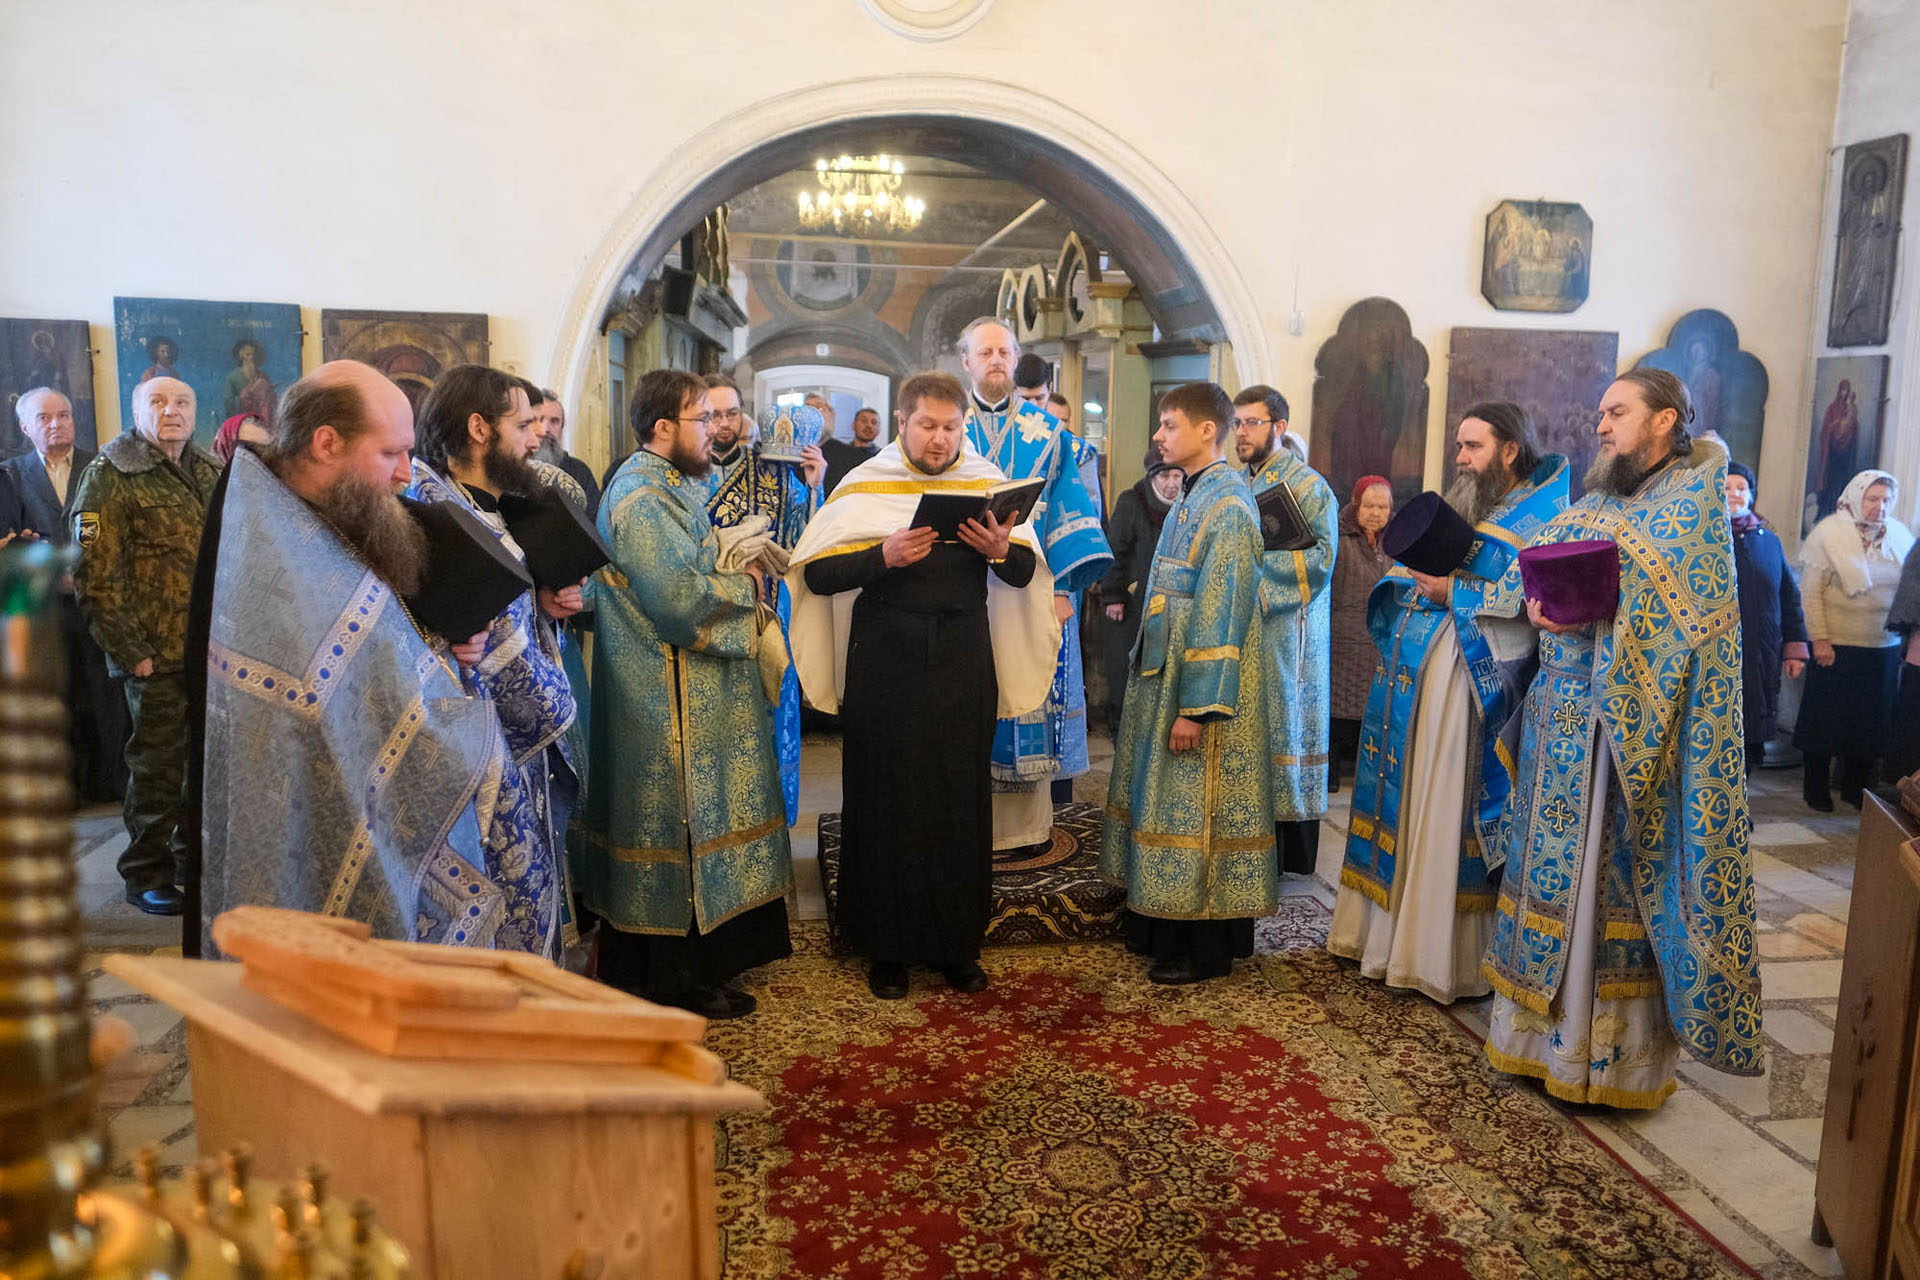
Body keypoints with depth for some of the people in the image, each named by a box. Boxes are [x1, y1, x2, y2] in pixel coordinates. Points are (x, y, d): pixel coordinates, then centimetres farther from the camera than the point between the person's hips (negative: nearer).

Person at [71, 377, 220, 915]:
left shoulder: (207, 473, 12)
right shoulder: (110, 476, -6)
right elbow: (94, 576, -11)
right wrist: (131, 653, -14)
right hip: (158, 654, -5)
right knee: (157, 765, 2)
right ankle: (147, 875, 16)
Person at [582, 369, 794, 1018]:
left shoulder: (670, 487, 15)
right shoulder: (642, 499, -19)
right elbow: (680, 600, -27)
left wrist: (734, 564, 3)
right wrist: (744, 582, -11)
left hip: (693, 694, 11)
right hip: (673, 708, -11)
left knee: (689, 819, 18)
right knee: (681, 824, 0)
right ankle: (683, 978, 14)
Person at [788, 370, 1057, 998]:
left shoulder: (986, 482, 7)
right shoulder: (866, 485, 1)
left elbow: (1026, 573, 7)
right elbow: (816, 575, -5)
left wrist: (1000, 551, -14)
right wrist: (882, 556, -20)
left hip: (964, 664, 2)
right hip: (885, 664, -1)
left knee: (961, 802, 5)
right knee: (886, 800, 2)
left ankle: (956, 945, 19)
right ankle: (887, 947, 17)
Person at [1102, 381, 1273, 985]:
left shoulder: (1227, 506, -17)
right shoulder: (1195, 498, 12)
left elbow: (1220, 612, -22)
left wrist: (1195, 707, -24)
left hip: (1201, 685, -10)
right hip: (1166, 676, 10)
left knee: (1196, 810, 0)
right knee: (1170, 800, 16)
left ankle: (1205, 950, 14)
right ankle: (1163, 930, 29)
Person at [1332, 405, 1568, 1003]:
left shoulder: (1538, 515, -2)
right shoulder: (1455, 503, 19)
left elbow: (1535, 598, -14)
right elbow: (1405, 574, 21)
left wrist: (1454, 592, -15)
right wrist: (1409, 577, 0)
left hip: (1468, 673, -7)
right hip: (1413, 662, 7)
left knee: (1447, 800, -5)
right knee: (1401, 793, 8)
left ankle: (1445, 952, 5)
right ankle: (1387, 932, 19)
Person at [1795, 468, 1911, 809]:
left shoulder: (1900, 535, 5)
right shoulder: (1828, 534, -8)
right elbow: (1811, 592, -10)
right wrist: (1820, 639, -14)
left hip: (1884, 646, 4)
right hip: (1835, 646, -4)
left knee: (1873, 719, 11)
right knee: (1826, 716, 3)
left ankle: (1855, 787, 26)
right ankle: (1817, 789, 17)